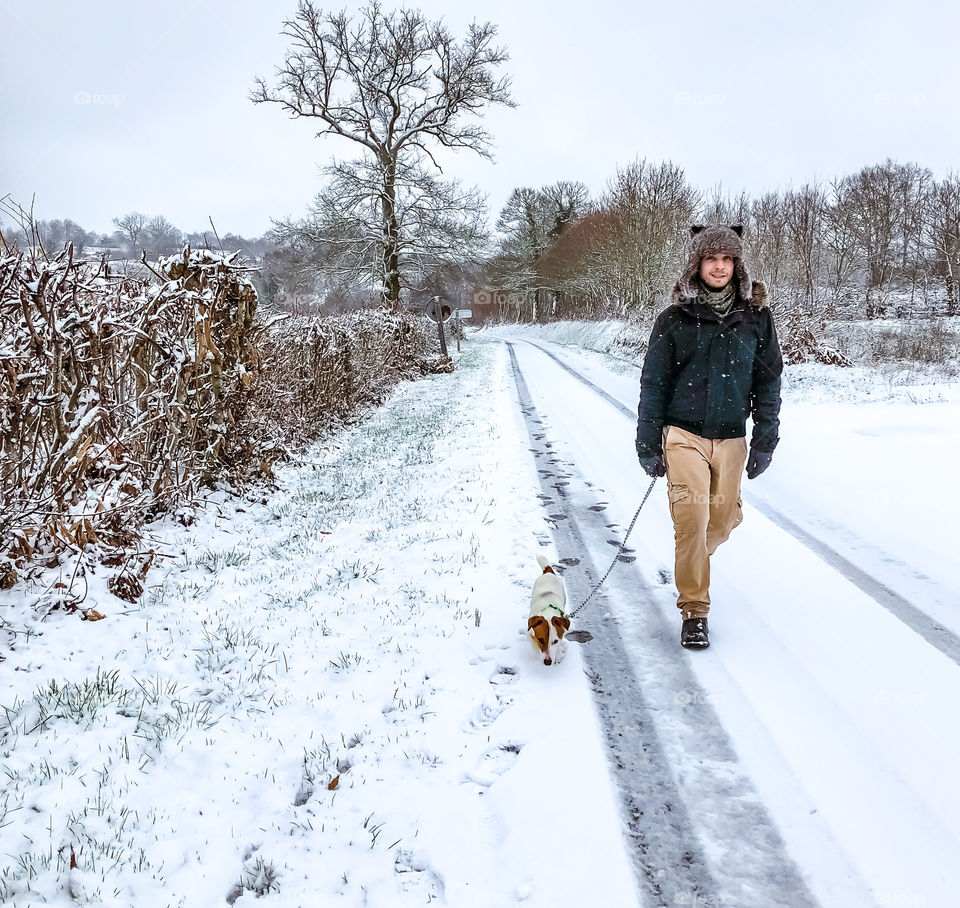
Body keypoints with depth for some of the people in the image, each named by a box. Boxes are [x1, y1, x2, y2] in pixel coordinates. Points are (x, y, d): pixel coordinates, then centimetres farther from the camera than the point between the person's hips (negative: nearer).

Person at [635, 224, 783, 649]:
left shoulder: (756, 318, 5)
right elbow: (653, 383, 3)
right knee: (692, 520, -10)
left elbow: (768, 380, 9)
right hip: (684, 434, -2)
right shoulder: (674, 319, 0)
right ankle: (694, 612, 2)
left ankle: (691, 562, 41)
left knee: (724, 519, 8)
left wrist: (765, 440, 5)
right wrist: (648, 443, 0)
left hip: (731, 437, 3)